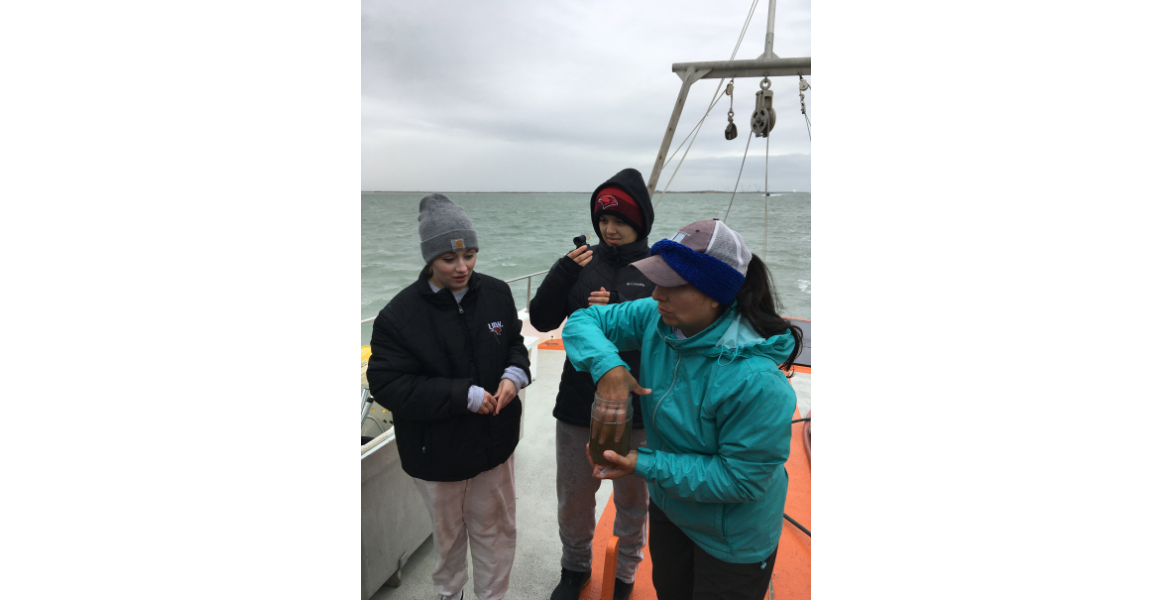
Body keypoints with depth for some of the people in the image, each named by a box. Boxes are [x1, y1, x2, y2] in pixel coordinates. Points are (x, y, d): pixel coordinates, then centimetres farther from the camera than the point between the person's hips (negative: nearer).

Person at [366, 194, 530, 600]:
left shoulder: (496, 294, -8)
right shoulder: (400, 314, -19)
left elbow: (514, 343, 7)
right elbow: (388, 385, -22)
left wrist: (514, 375, -17)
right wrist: (465, 395, -27)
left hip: (494, 441, 3)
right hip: (438, 451, -2)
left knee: (495, 529, 18)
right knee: (448, 532, 22)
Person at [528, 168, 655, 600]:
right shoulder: (583, 263, -1)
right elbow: (541, 320, -4)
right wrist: (563, 274, -17)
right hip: (578, 406, 2)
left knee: (632, 499, 17)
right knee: (573, 498, 17)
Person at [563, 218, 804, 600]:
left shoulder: (756, 380, -37)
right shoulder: (655, 318, -19)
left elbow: (740, 478, -29)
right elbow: (584, 321, -9)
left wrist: (645, 465, -31)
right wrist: (607, 366, -30)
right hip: (668, 507, 6)